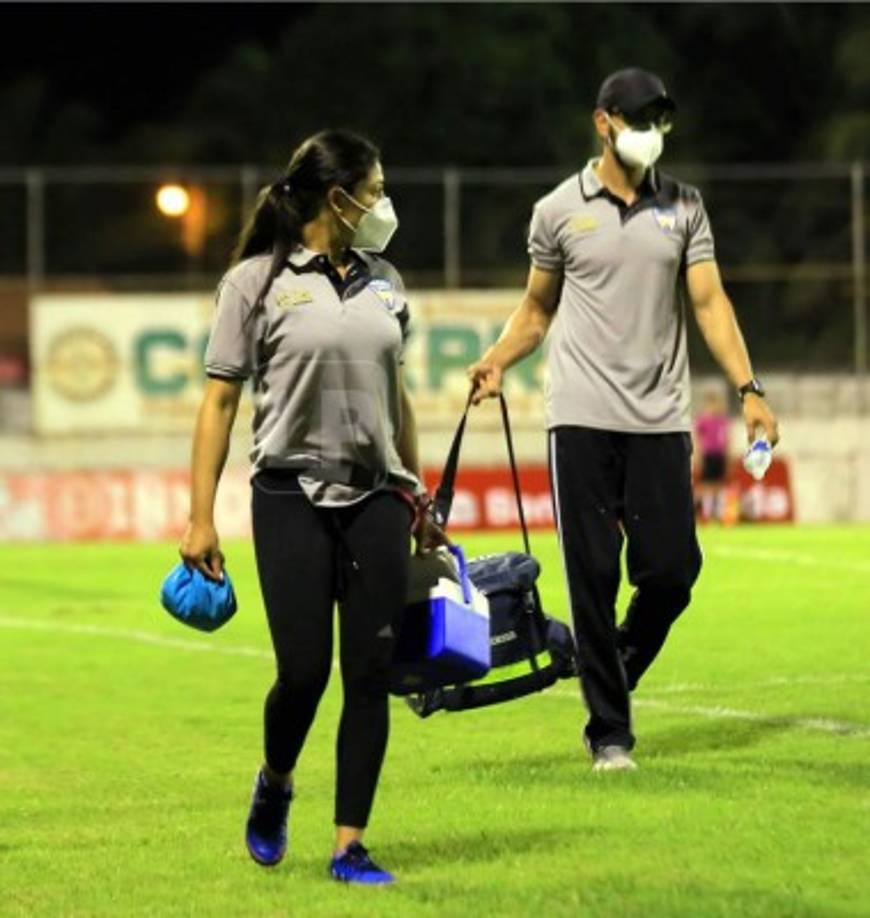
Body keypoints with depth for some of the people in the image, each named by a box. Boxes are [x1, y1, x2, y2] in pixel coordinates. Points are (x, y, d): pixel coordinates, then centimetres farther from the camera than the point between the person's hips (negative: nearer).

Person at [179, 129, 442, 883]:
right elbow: (220, 400, -3)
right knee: (305, 671, -6)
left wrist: (419, 502, 20)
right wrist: (201, 518, -8)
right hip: (292, 496, -4)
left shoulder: (384, 282, 11)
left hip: (377, 498, 4)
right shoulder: (257, 282, -4)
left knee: (370, 673, -2)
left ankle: (350, 847, 5)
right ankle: (274, 786, 26)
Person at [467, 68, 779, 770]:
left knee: (672, 569, -4)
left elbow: (708, 302, 5)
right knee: (593, 577, -3)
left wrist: (748, 388, -6)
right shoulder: (560, 211, 5)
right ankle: (608, 731, 4)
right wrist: (497, 361, -4)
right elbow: (538, 308, 14)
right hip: (583, 420, -2)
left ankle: (617, 674, 24)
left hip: (660, 422, 2)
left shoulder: (684, 207, 9)